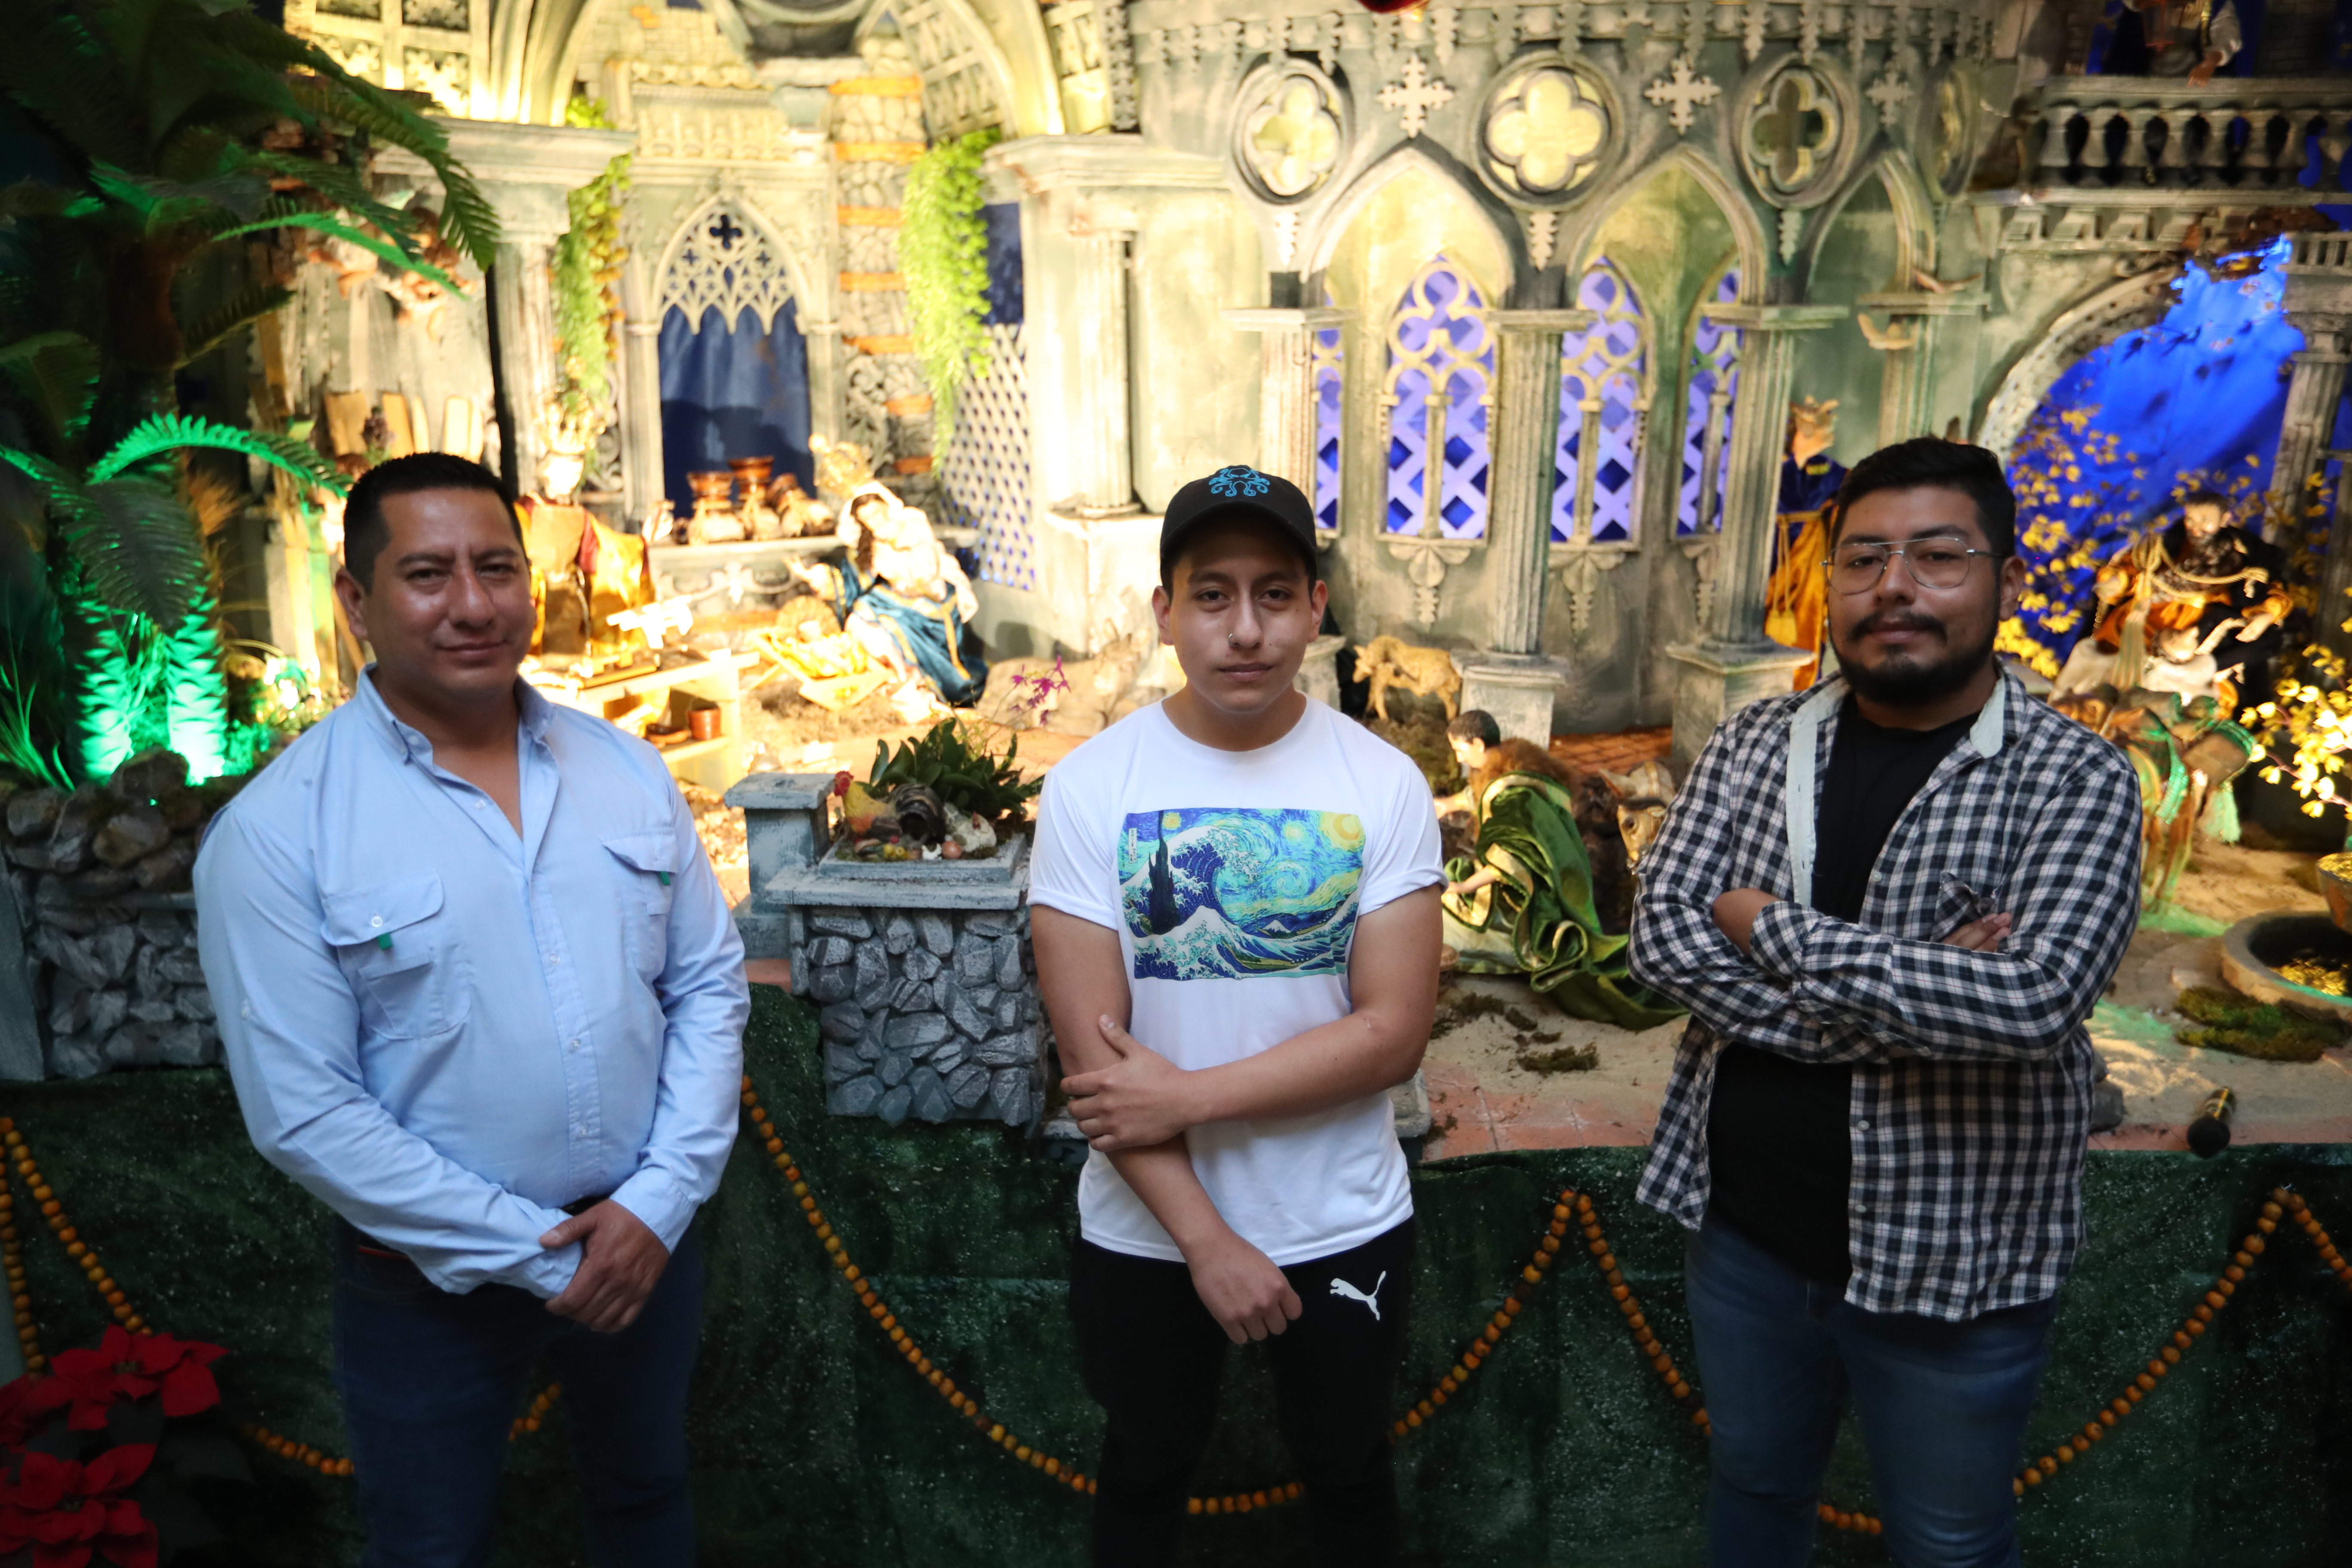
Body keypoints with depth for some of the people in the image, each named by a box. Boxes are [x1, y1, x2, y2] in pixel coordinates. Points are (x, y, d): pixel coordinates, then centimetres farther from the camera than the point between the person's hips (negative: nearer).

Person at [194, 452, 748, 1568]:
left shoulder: (626, 769, -2)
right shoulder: (279, 831, -16)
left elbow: (710, 983, 1)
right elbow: (302, 1111, -18)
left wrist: (661, 1198, -11)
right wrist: (536, 1254, -17)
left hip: (645, 1234, 4)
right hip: (433, 1279, -3)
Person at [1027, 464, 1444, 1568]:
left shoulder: (1384, 784, -11)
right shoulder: (1088, 789, -12)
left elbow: (1393, 1032, -15)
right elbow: (1096, 1057, -14)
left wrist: (1187, 1096, -21)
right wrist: (1208, 1241, -17)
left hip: (1345, 1228, 0)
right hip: (1147, 1232, 0)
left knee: (1347, 1477, 22)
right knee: (1145, 1473, 23)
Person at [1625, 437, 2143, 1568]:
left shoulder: (2076, 780, -13)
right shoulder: (1754, 744, -2)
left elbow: (2034, 997, -28)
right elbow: (1660, 935, -12)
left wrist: (1770, 929, -21)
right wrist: (1900, 998, -22)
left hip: (1949, 1263, -3)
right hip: (1744, 1232, 4)